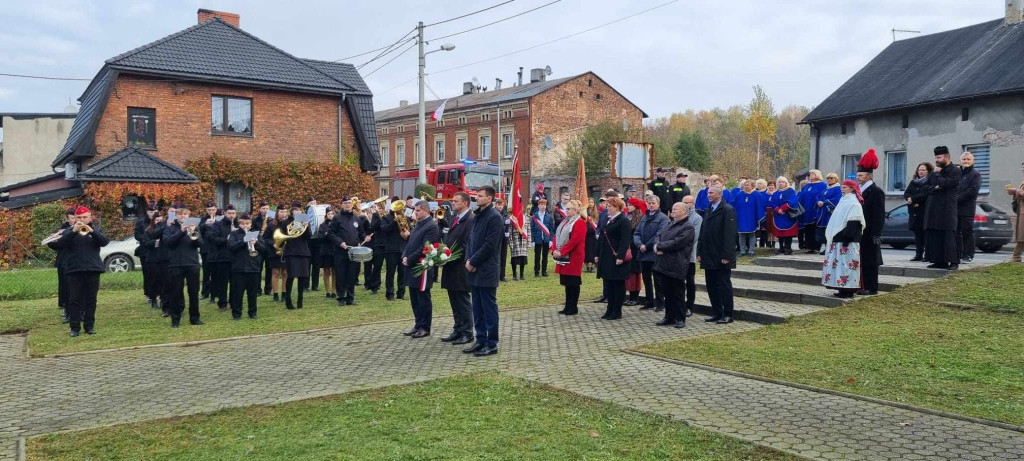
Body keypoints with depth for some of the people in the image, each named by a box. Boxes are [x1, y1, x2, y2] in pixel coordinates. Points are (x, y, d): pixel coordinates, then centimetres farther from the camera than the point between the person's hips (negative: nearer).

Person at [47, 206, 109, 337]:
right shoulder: (69, 231, 9)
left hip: (92, 269, 0)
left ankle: (90, 326, 9)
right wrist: (73, 231, -21)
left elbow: (104, 241, -8)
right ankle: (74, 327, 2)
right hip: (73, 270, 0)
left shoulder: (96, 229, 10)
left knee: (91, 300, 3)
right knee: (74, 300, -1)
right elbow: (60, 244, -9)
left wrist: (92, 231, -22)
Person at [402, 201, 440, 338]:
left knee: (423, 298, -1)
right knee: (414, 299, 14)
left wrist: (409, 259, -16)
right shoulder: (418, 225, 16)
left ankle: (424, 328, 7)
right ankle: (418, 325, 24)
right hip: (412, 266, 9)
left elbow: (425, 248, -20)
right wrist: (405, 256, 3)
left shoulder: (431, 226, -13)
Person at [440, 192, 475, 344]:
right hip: (450, 268, 9)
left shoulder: (470, 220, -13)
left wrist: (450, 258, -19)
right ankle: (458, 331, 23)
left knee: (464, 302, -1)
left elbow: (468, 245, -19)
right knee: (455, 302, 14)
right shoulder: (455, 219, 16)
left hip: (460, 269, -9)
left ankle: (467, 333, 7)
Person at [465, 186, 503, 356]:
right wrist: (468, 260, 1)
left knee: (489, 308, -1)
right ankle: (481, 340, 22)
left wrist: (473, 262, -13)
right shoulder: (477, 216, 15)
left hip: (486, 270, -8)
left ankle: (491, 344, 6)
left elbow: (489, 245, -17)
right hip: (474, 270, 8)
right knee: (477, 308, 13)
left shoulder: (494, 216, -12)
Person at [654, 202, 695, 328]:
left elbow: (676, 243, -19)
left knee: (677, 295, 0)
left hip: (677, 266, -8)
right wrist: (656, 246, -8)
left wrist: (659, 246, -12)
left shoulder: (688, 227, -9)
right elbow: (658, 236, 14)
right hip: (664, 264, 8)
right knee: (667, 294, 13)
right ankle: (669, 317, 22)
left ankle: (680, 319, 10)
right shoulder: (670, 225, 19)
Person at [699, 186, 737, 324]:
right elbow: (702, 233, 17)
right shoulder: (709, 210, 16)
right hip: (709, 257, 8)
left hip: (721, 258, -8)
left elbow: (730, 234, -16)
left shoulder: (728, 210, -10)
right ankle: (716, 313, 19)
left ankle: (727, 315, 7)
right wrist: (700, 252, 11)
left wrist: (726, 256, -20)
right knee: (711, 285, 11)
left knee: (724, 286, -1)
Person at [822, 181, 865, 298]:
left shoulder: (853, 203, -10)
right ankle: (843, 288, 14)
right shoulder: (843, 201, 18)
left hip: (847, 241, -10)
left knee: (847, 264, -9)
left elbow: (853, 223, -18)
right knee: (838, 263, 10)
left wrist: (846, 237, -23)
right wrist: (832, 237, 18)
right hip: (838, 239, 10)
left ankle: (848, 290, -7)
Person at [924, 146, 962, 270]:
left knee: (949, 235, -7)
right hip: (933, 208, 7)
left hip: (947, 207, -7)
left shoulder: (955, 171, -4)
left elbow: (944, 183, -17)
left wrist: (937, 173, -3)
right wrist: (935, 188, -7)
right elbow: (928, 187, 14)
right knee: (934, 236, 4)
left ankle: (954, 262, -3)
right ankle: (940, 261, 9)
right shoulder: (934, 172, 17)